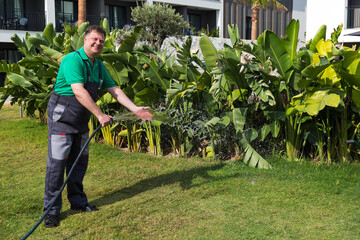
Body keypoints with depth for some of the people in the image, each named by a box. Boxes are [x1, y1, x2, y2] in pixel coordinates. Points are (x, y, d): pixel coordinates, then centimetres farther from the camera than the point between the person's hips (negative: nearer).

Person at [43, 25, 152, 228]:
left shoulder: (99, 66, 8)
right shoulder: (73, 59, -18)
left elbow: (115, 90, 10)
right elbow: (79, 91, -28)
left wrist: (135, 109, 1)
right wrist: (100, 115, -31)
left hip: (82, 120, 8)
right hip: (62, 117, -8)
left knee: (80, 161, 14)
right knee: (57, 162, -5)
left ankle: (78, 201, 28)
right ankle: (51, 210, 5)